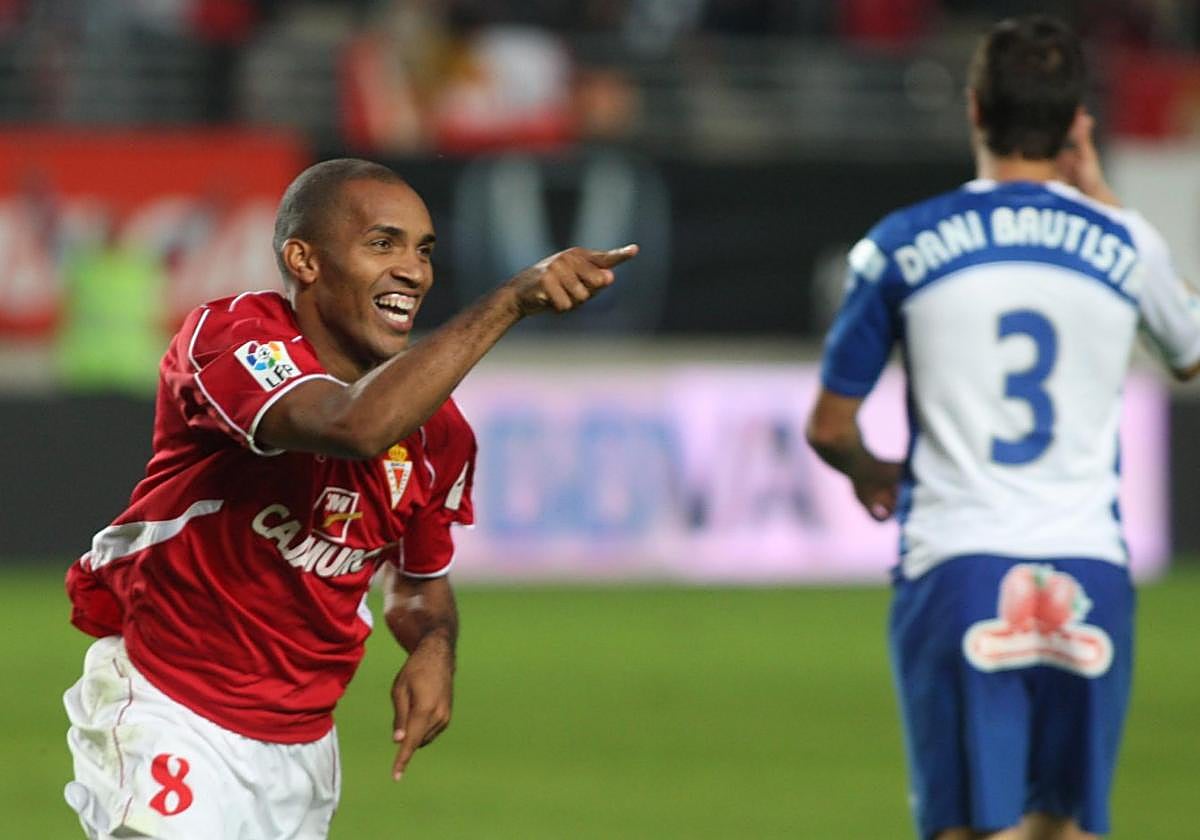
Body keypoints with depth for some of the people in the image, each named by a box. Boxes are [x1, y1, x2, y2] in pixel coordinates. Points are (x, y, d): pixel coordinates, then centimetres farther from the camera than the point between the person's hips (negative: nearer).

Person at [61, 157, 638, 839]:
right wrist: (509, 302, -41)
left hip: (302, 747, 6)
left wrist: (433, 647, -8)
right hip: (169, 720, -6)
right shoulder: (227, 336, -20)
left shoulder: (440, 434, 0)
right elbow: (354, 425, -39)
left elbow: (421, 579, 17)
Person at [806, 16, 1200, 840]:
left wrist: (876, 475, 31)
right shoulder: (1125, 243, 5)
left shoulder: (901, 245, 1)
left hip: (957, 574, -2)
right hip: (1091, 577, 2)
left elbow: (829, 429, 7)